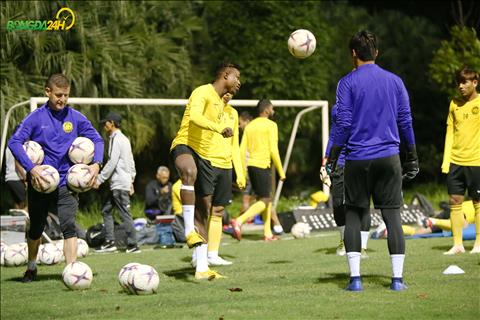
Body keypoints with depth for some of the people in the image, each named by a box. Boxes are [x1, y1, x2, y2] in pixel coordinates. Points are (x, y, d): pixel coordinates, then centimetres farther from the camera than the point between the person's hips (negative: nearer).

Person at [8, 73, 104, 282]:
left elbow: (97, 140, 8)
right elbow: (14, 142, -12)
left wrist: (96, 163, -9)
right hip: (39, 183, 0)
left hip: (66, 184, 0)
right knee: (36, 229, 15)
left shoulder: (75, 117, 1)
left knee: (69, 226, -18)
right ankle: (31, 269, 38)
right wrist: (31, 168, -24)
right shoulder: (36, 118, -5)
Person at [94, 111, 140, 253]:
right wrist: (131, 179, 23)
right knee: (106, 210, 12)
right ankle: (110, 242, 10)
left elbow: (112, 162, -18)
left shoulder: (116, 139, -11)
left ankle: (132, 245, -8)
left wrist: (99, 179, -15)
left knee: (125, 214, -8)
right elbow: (131, 162, 21)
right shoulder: (124, 139, 18)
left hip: (119, 183, -10)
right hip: (117, 184, 10)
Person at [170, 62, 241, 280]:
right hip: (184, 145, -9)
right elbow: (194, 116, -28)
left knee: (203, 210, 5)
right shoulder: (203, 92, -8)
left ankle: (202, 268, 6)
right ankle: (189, 230, -42)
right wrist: (219, 127, -39)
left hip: (204, 155, 9)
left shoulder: (220, 102, 22)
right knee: (190, 172, -43)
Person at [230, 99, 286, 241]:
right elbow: (273, 150, -13)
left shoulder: (249, 126, 14)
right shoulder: (271, 125, -6)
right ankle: (239, 221, -23)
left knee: (268, 198, 16)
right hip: (262, 165, -8)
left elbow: (242, 150, 10)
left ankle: (268, 233, 15)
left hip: (251, 165, 8)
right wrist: (281, 171, -7)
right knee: (264, 201, -6)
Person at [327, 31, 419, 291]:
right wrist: (412, 158, 15)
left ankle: (355, 277, -2)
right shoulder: (394, 81, 8)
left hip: (357, 159, -2)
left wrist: (332, 159, -1)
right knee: (392, 214, 3)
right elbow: (405, 121, 9)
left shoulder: (347, 83, -1)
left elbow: (343, 124, -6)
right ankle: (397, 278, -2)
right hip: (389, 157, 2)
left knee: (353, 214, 6)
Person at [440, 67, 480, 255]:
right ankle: (457, 244, 8)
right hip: (455, 161, 4)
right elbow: (450, 133, 13)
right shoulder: (455, 104, 10)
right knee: (454, 201, 2)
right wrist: (446, 160, 6)